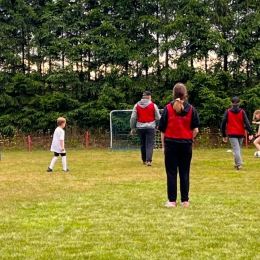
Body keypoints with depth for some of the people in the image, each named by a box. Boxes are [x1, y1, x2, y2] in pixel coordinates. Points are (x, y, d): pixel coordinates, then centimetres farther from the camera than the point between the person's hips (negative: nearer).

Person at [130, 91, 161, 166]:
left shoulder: (137, 105, 3)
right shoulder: (153, 105, -3)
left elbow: (133, 117, 2)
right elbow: (158, 117, 2)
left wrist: (132, 128, 9)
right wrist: (157, 125, 20)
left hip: (140, 127, 3)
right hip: (150, 127, -3)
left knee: (142, 144, 14)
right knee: (150, 144, -3)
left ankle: (144, 160, 21)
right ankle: (148, 160, -16)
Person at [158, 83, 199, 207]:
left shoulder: (168, 108, -3)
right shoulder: (191, 109, -1)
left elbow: (162, 129, -2)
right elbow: (195, 129, -3)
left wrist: (163, 145, 6)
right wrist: (190, 139, 13)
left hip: (170, 144, -1)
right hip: (186, 144, 1)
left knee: (171, 173, 4)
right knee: (184, 173, 9)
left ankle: (172, 200, 5)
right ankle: (185, 200, 12)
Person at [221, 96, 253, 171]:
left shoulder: (227, 112, -1)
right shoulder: (242, 112, 0)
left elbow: (223, 124, 0)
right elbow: (247, 122, -9)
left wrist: (224, 135, 7)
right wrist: (250, 133, -12)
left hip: (232, 134, -2)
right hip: (241, 134, 2)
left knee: (236, 149, -8)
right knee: (239, 148, 19)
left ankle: (239, 164, -21)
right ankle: (237, 164, 24)